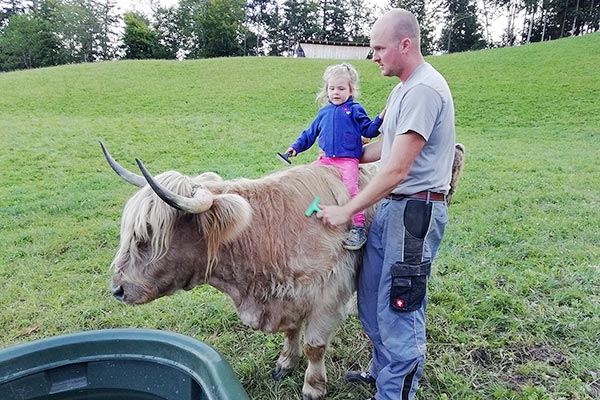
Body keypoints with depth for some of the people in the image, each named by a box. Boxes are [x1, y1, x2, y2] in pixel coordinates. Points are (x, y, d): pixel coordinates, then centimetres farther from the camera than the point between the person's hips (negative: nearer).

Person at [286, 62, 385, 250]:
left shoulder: (355, 109, 5)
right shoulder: (324, 112, 19)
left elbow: (368, 131, 1)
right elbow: (310, 133, 25)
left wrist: (380, 119, -15)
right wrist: (296, 147, 21)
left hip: (348, 159, -6)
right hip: (326, 158, 6)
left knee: (350, 187, -23)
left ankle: (359, 226, -18)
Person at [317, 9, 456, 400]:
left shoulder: (424, 89, -17)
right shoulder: (403, 88, 14)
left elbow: (397, 168, -22)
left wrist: (347, 210, -16)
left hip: (416, 211, -10)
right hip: (391, 206, 10)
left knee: (398, 308, 0)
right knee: (372, 297, 18)